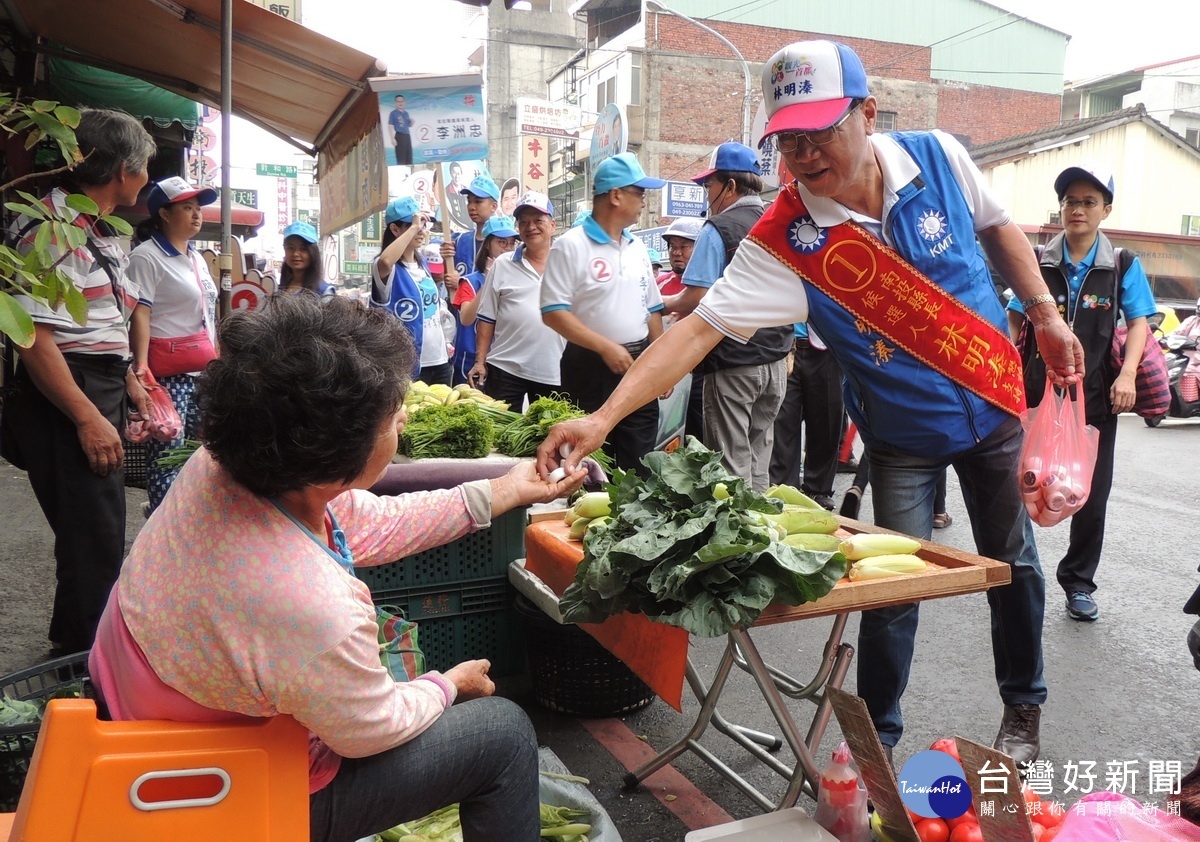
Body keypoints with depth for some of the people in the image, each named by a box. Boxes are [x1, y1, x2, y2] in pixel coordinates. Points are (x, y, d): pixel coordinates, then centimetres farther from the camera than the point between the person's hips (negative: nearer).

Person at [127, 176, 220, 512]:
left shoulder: (196, 258, 19)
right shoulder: (146, 256, -6)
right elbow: (139, 314, -15)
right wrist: (141, 365, -25)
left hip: (203, 371, 8)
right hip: (168, 373, -8)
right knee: (167, 453, -7)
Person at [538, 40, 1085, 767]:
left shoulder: (938, 157, -14)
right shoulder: (783, 241, -24)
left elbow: (999, 228, 5)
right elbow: (700, 327, -31)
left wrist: (1045, 315, 3)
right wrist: (603, 417, -41)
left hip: (995, 405, 3)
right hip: (903, 437, -3)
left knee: (1012, 561, 15)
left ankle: (1025, 705, 39)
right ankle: (875, 736, 22)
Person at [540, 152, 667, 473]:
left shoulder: (638, 248, 13)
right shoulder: (571, 246, -8)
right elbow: (553, 312, -15)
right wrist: (606, 347, -19)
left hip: (638, 366, 6)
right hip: (591, 368, -6)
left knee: (640, 462, 9)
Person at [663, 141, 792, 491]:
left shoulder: (719, 229, -11)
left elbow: (696, 299, -18)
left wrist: (665, 302, 2)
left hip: (733, 363, -7)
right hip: (776, 360, 7)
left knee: (732, 466, 1)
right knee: (759, 466, 15)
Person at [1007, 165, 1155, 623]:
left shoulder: (1123, 267, 3)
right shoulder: (1037, 262, 4)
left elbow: (1138, 323, 1)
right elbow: (1014, 320, 4)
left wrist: (1127, 375, -13)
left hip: (1096, 396, 0)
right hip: (1039, 392, 0)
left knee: (1092, 495, 6)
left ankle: (1078, 583, 22)